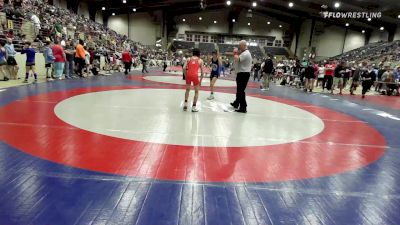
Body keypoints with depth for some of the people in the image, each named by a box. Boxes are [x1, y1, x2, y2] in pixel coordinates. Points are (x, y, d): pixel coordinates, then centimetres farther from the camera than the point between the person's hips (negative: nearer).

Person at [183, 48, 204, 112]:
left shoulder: (189, 59, 14)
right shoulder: (200, 60, 12)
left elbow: (184, 68, 2)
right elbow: (202, 72, 11)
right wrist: (200, 81, 18)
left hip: (188, 75, 2)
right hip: (195, 75, -2)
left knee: (187, 89, 25)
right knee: (196, 91, 14)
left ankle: (185, 104, 21)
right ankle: (194, 107, 13)